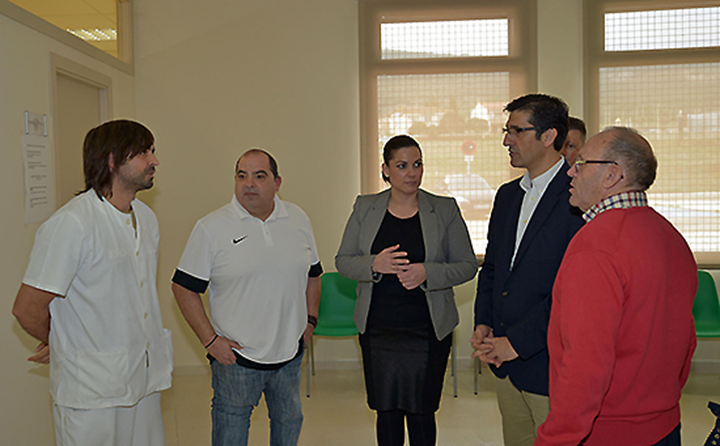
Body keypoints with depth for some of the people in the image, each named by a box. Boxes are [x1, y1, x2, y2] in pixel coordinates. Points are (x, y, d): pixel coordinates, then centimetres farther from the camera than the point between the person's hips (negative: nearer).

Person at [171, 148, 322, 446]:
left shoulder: (298, 220, 2)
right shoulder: (211, 228, -9)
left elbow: (312, 274, 15)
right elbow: (184, 287, -6)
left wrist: (311, 319, 7)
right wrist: (210, 339, -11)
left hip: (290, 353, 4)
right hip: (235, 356, -3)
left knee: (289, 421, 21)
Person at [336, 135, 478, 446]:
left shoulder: (445, 210, 0)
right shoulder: (365, 208, 5)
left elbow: (467, 266, 0)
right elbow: (343, 261, 5)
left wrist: (426, 273, -17)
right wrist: (374, 264, -16)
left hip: (428, 332, -1)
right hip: (378, 330, 2)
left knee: (421, 413, 5)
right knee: (386, 412, 10)